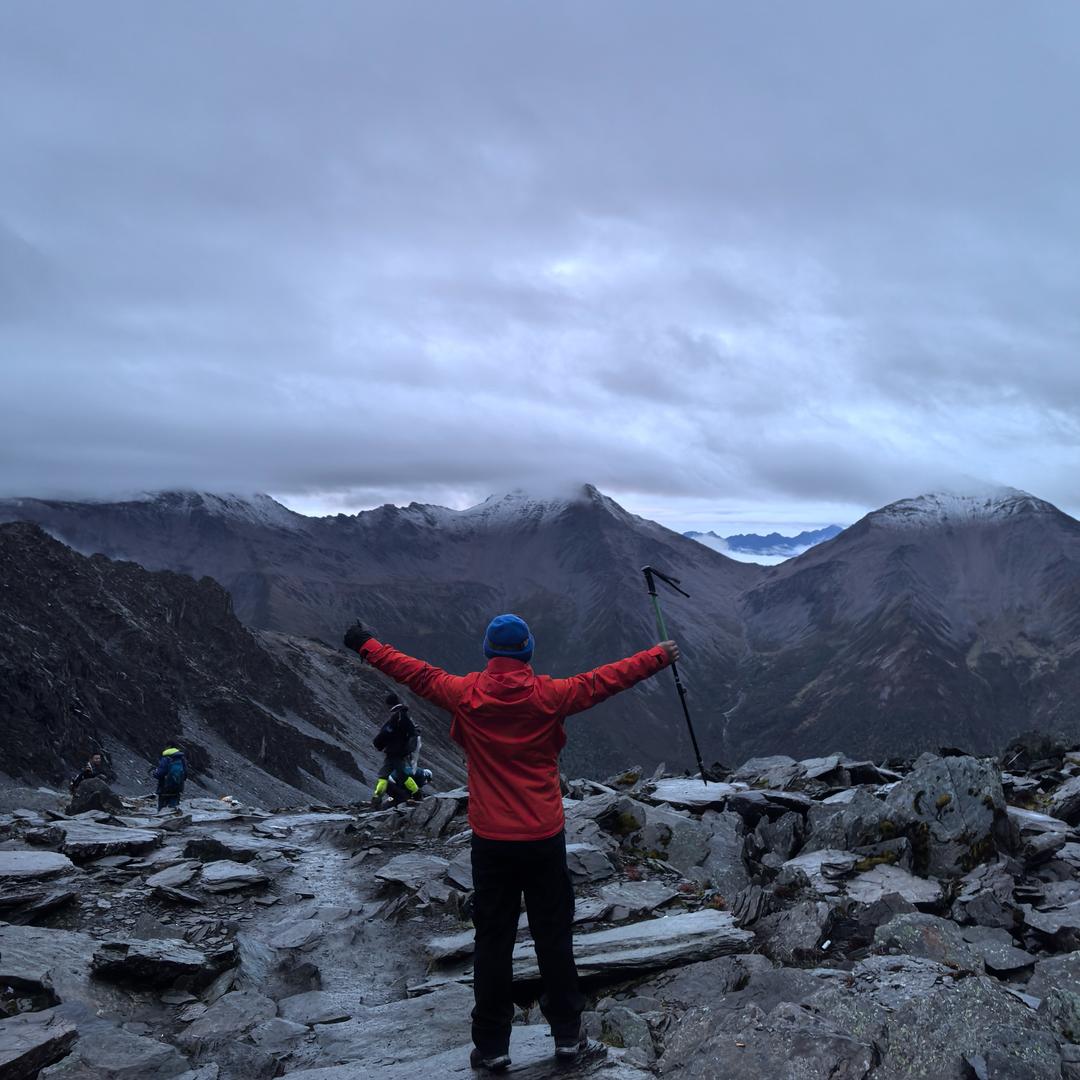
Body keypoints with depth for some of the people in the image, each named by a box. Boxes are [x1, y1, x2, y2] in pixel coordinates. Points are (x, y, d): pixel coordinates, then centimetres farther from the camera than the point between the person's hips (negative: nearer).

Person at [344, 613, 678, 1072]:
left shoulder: (465, 693, -7)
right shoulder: (548, 694, -9)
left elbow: (416, 673, 5)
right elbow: (604, 680, -1)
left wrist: (367, 645, 19)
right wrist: (659, 656, 11)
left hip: (491, 841, 0)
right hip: (545, 839, 0)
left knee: (493, 943, 10)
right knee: (554, 938, 13)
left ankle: (492, 1046, 17)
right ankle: (567, 1034, 23)